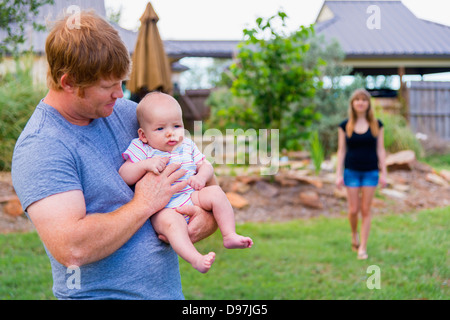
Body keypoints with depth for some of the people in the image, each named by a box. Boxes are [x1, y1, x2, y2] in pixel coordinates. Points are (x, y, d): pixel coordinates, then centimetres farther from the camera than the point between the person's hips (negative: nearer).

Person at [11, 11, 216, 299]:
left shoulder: (127, 113, 3)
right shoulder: (39, 148, -17)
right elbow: (71, 249, -27)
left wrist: (208, 218, -8)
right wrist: (145, 204, -17)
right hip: (97, 293, -6)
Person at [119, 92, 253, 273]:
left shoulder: (187, 146, 14)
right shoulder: (142, 150, 0)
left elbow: (206, 166, 16)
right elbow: (123, 176, -8)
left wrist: (201, 177, -8)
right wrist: (145, 165, -24)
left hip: (192, 198, 5)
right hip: (162, 209, -5)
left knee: (215, 192, -16)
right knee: (171, 220, -37)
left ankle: (230, 236, -11)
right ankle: (196, 259, -46)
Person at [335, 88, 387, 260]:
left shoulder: (376, 125, 1)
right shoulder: (345, 126, 0)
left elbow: (380, 150, 3)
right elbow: (341, 151, 2)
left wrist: (383, 173, 0)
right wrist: (338, 174, -3)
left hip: (371, 172, 0)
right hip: (352, 172, 0)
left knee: (366, 210, 1)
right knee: (353, 209, 1)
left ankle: (363, 248, 8)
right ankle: (354, 234, 32)